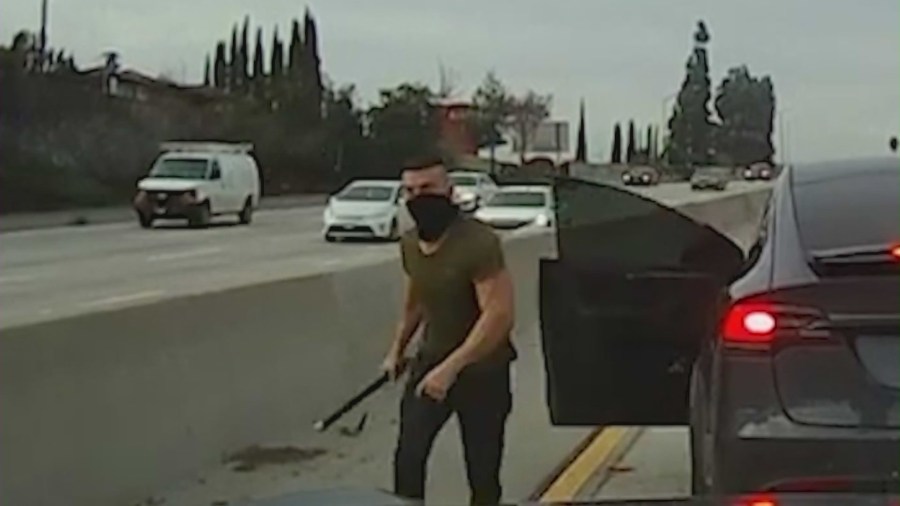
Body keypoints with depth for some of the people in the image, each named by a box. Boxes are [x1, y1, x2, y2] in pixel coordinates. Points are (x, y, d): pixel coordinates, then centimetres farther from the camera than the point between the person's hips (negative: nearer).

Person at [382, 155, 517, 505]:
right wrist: (397, 349, 23)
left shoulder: (478, 242, -24)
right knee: (408, 457, -4)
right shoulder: (409, 244, 0)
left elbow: (498, 316, -31)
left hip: (482, 371, -5)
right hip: (429, 361, 6)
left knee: (482, 473, 3)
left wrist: (451, 368, -36)